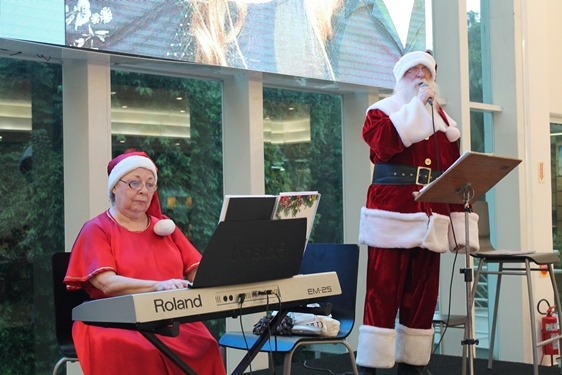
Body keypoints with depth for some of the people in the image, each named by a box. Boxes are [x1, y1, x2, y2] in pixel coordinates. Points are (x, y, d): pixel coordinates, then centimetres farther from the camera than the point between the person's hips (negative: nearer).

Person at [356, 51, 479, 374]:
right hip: (392, 215, -5)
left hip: (430, 219, 5)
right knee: (383, 291, -8)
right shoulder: (383, 110, 5)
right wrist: (417, 104, -12)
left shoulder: (442, 118, 19)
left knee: (423, 294, 7)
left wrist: (463, 222, 8)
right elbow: (384, 144, -17)